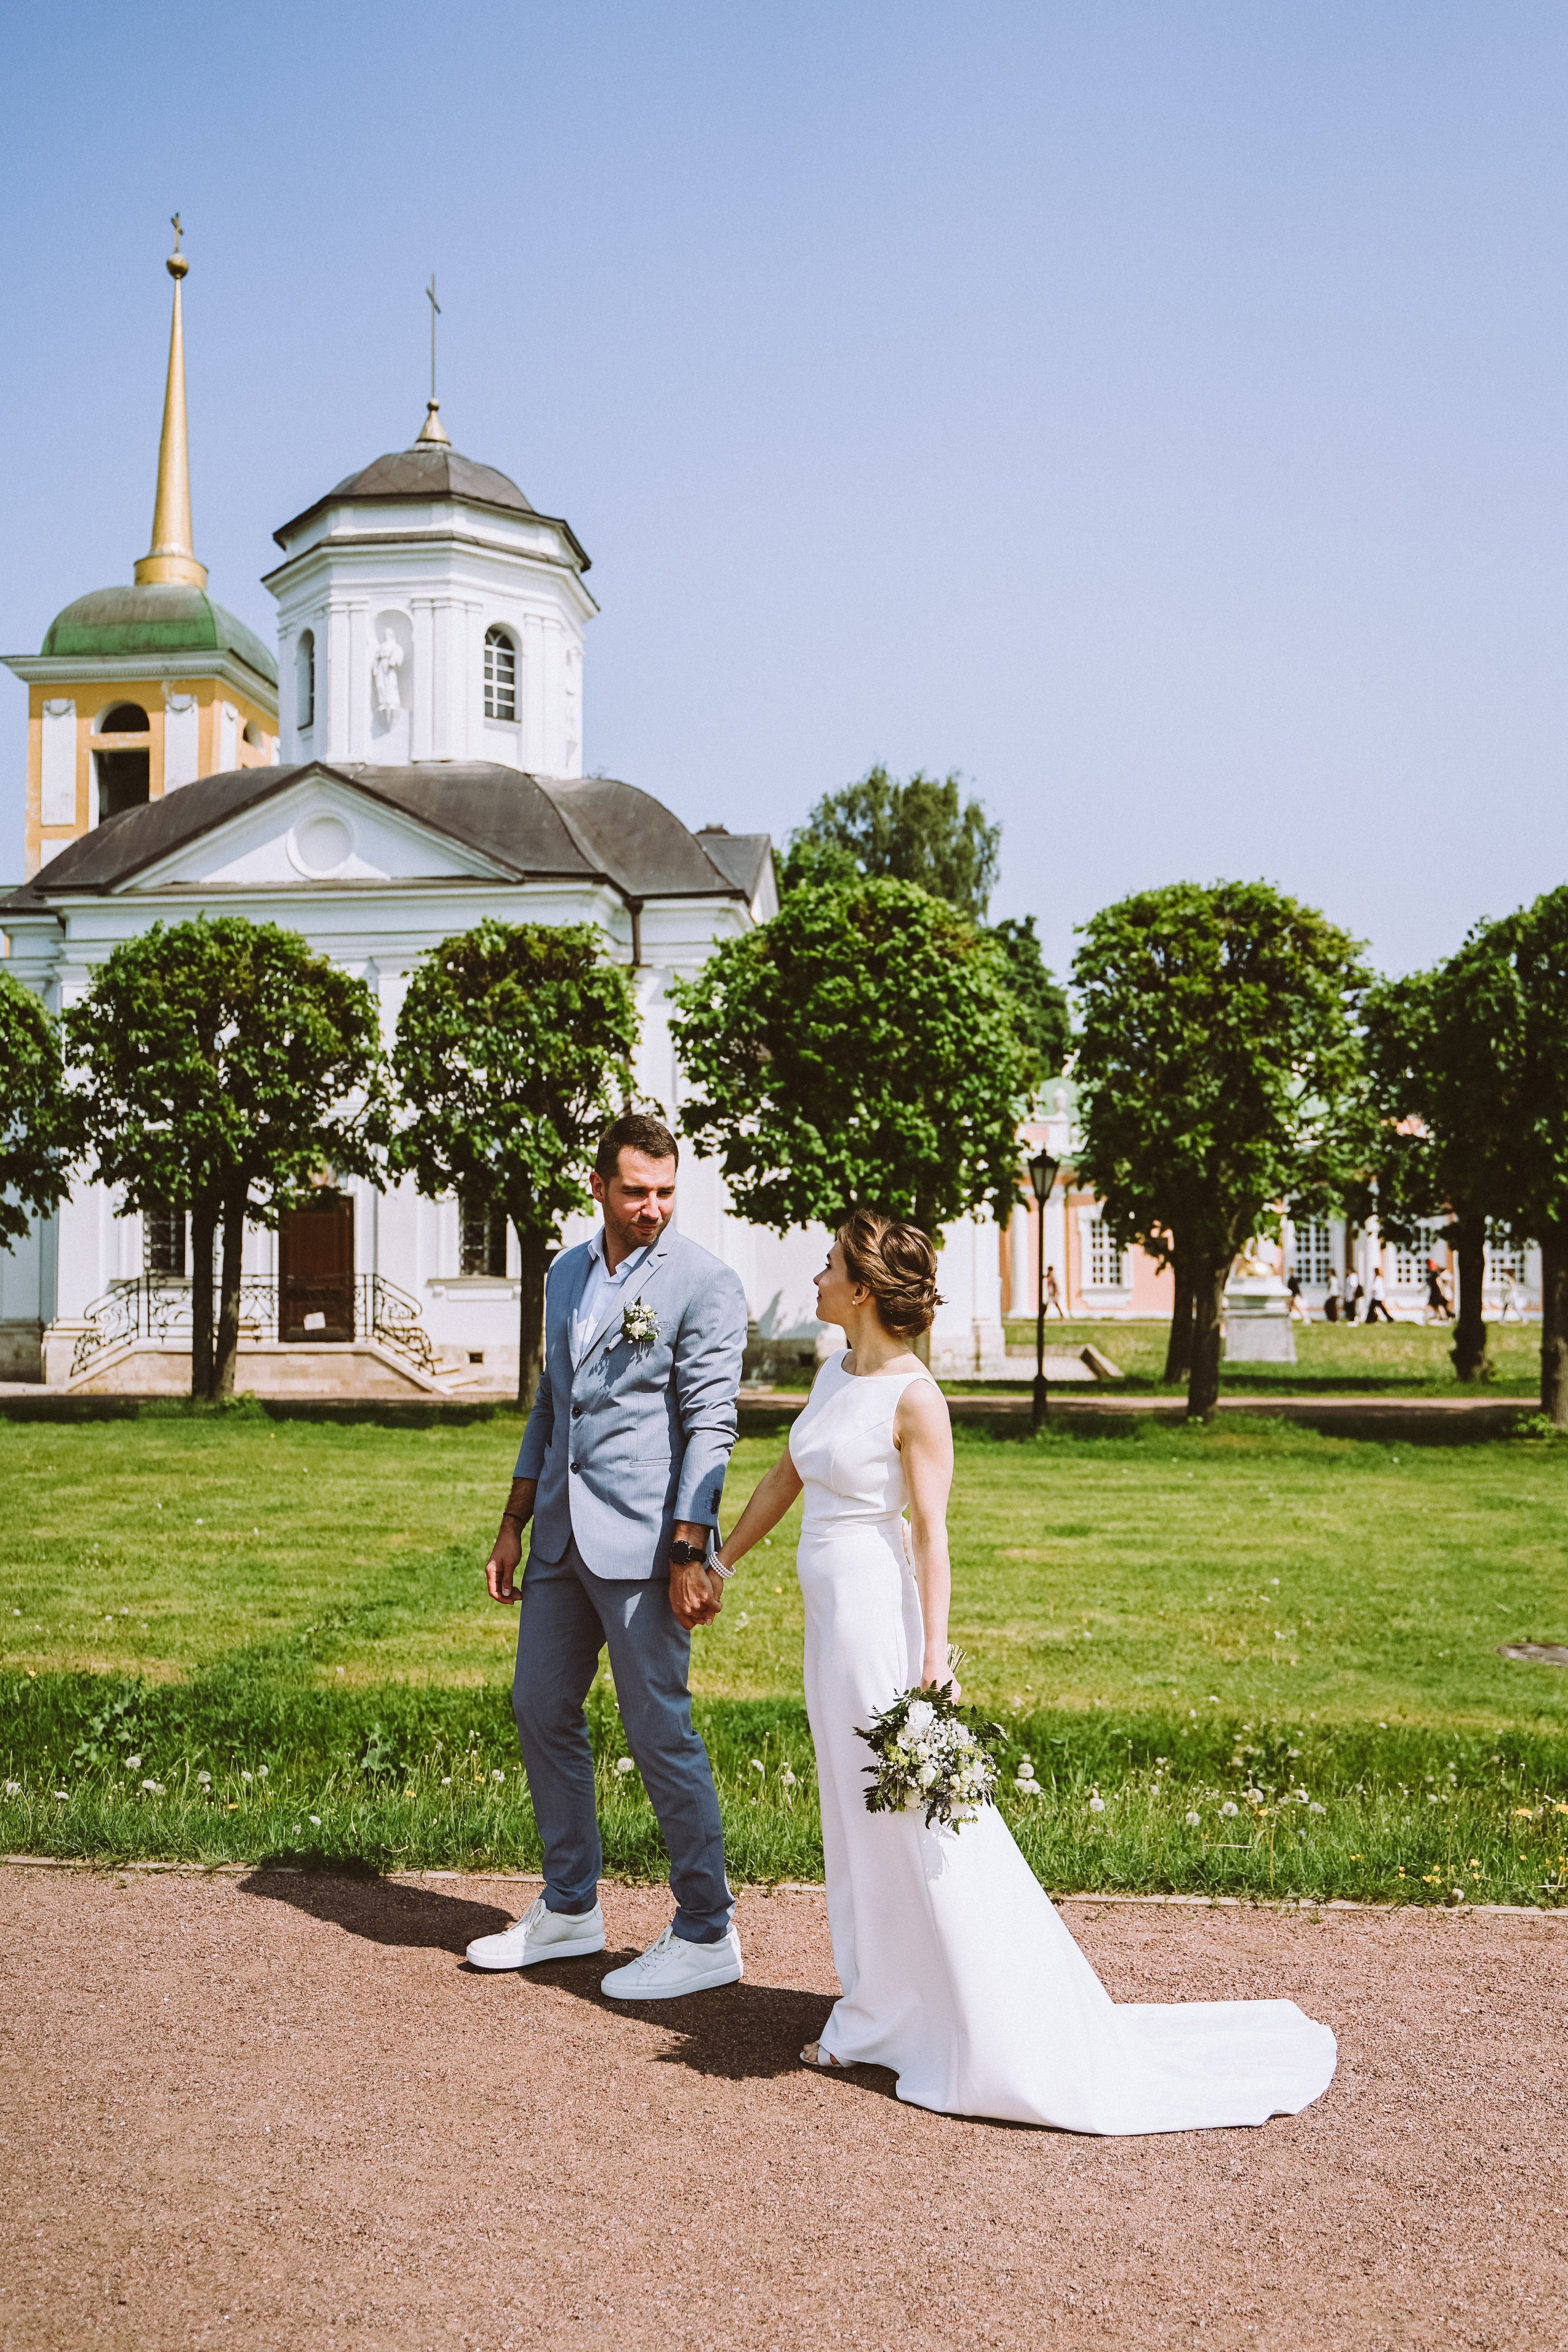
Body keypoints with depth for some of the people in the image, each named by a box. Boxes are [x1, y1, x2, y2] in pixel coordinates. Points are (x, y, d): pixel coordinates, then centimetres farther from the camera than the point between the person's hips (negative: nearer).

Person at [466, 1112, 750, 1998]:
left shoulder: (705, 1283, -9)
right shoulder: (567, 1274, 13)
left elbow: (711, 1425, -13)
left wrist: (690, 1555, -18)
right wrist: (514, 1526, 16)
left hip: (644, 1541, -7)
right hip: (563, 1536, 8)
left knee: (660, 1730, -3)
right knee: (542, 1710, 13)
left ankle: (708, 1933, 10)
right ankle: (571, 1909, 29)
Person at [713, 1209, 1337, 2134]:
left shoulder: (914, 1398, -16)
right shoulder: (836, 1374, 8)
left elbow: (933, 1534, -17)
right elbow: (787, 1477, 20)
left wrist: (935, 1661, -21)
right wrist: (719, 1562, 28)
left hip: (879, 1612, -8)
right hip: (831, 1614, 8)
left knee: (922, 1830, -3)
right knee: (861, 1823, 15)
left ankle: (1015, 2047, 8)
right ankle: (883, 2020, 28)